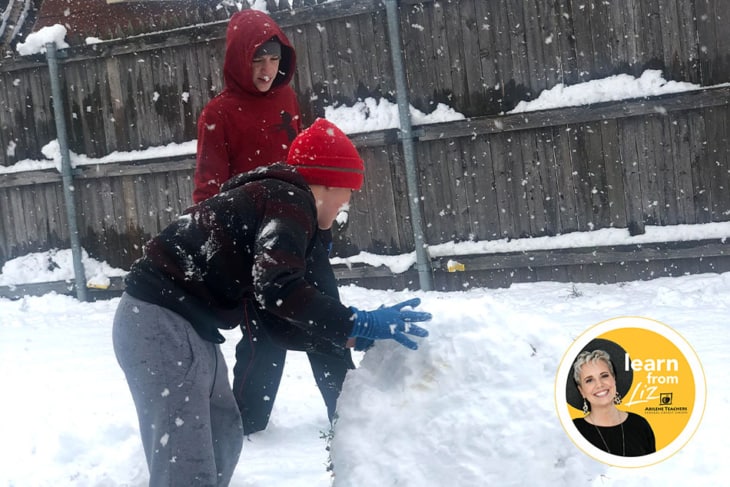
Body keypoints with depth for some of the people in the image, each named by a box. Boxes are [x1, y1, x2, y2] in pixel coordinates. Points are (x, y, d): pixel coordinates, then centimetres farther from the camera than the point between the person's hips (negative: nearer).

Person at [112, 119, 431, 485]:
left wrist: (349, 331, 19)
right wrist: (358, 325, -22)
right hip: (161, 322, -11)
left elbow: (277, 316, 20)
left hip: (180, 322, 11)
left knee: (224, 438, 20)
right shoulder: (291, 200, -11)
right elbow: (278, 288, -28)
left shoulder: (274, 197, 20)